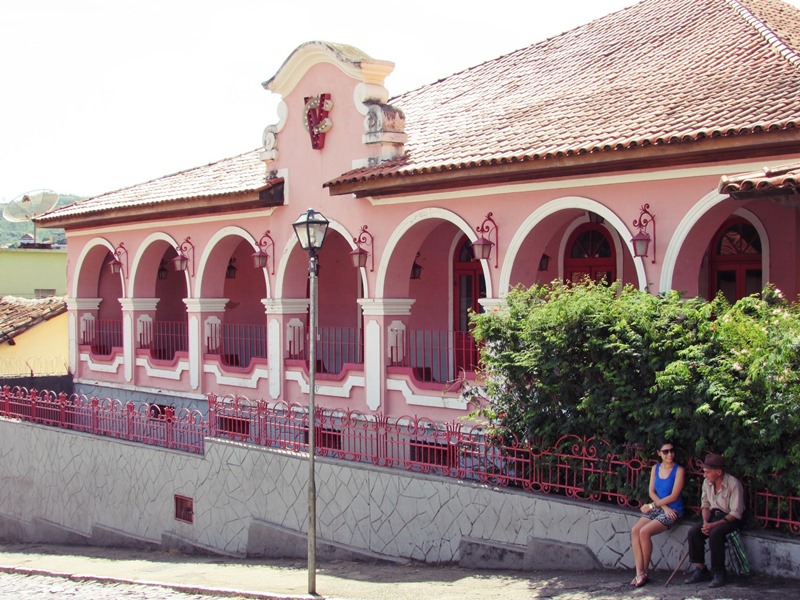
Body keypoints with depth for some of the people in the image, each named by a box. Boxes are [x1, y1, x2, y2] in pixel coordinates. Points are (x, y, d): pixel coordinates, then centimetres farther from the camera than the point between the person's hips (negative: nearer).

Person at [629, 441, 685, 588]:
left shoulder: (679, 470, -8)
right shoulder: (655, 468, 9)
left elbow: (674, 496, -14)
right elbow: (652, 492, 5)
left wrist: (651, 506, -10)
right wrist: (664, 507, -11)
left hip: (673, 510, -6)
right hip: (657, 508, 6)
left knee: (644, 531, -25)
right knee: (635, 530, -18)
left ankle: (645, 572, -11)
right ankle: (639, 573, -21)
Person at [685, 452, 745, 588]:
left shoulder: (733, 484, -20)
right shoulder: (707, 482, 0)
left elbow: (736, 513, -21)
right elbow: (705, 504, 11)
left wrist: (714, 525, -26)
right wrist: (705, 522, -8)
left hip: (730, 519, -6)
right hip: (714, 515, 7)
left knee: (715, 534, -34)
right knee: (693, 533, -17)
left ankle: (719, 573, -19)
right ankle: (700, 570, -7)